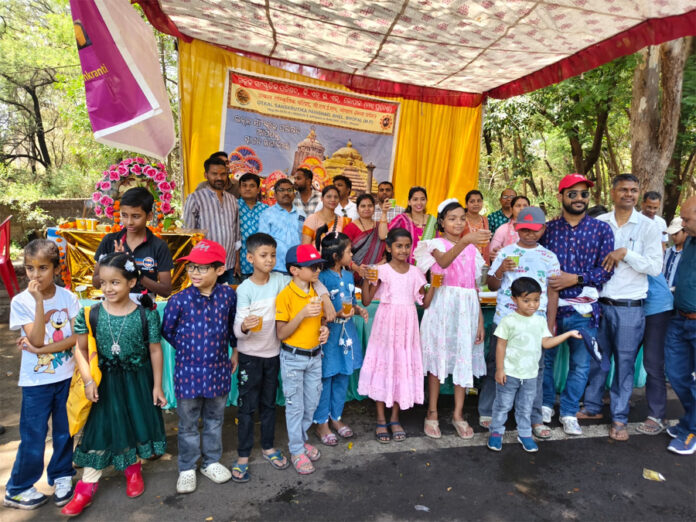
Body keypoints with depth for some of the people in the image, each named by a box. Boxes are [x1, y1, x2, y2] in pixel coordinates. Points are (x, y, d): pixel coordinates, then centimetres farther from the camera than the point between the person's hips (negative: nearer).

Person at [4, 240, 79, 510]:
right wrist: (39, 302, -25)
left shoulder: (67, 297, -6)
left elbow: (76, 337, -10)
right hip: (36, 381, -2)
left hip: (67, 376, 2)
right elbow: (37, 339, -20)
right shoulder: (21, 301, -11)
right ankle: (18, 489, 29)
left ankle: (61, 476, 35)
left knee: (65, 432, 14)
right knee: (33, 438, 8)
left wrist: (41, 350, -19)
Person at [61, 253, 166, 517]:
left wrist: (157, 386, -4)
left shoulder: (146, 315, -14)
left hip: (137, 381, 0)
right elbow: (81, 349, -4)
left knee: (136, 425, 15)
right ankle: (87, 487, 22)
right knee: (99, 430, 7)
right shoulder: (90, 314, -11)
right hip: (105, 381, 0)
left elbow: (155, 351, -7)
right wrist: (88, 381, -13)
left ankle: (133, 469, 40)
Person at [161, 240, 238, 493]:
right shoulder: (179, 300, -14)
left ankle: (211, 462, 39)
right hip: (188, 372, -1)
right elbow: (167, 331, 2)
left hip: (218, 370, 2)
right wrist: (189, 349, 4)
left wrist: (235, 352, 15)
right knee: (188, 424, 14)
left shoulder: (228, 295, -9)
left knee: (215, 420, 19)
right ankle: (187, 468, 33)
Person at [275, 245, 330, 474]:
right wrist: (302, 314, -30)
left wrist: (324, 329, -7)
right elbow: (282, 333, -18)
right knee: (295, 406, 8)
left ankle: (300, 439, 40)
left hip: (314, 356, 6)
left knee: (312, 403, 17)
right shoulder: (285, 296, -18)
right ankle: (297, 451, 25)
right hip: (293, 358, -6)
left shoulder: (317, 293, 2)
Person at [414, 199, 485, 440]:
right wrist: (464, 241, -40)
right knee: (439, 357, 1)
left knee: (465, 359, 6)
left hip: (467, 308, 4)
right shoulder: (436, 243, 1)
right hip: (443, 305, -4)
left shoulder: (471, 249, 14)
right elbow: (444, 261, -25)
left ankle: (458, 414, 20)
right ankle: (432, 413, 15)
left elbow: (475, 286, 12)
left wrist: (480, 320, 7)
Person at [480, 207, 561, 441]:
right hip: (504, 321, -1)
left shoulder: (549, 257, 7)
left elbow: (553, 292, 8)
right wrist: (500, 271, -15)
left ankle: (535, 419, 21)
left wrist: (550, 325, 4)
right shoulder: (505, 253, 3)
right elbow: (492, 285, 5)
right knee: (495, 366, 7)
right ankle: (486, 413, 21)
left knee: (535, 369, 8)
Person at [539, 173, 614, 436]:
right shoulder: (548, 228, 3)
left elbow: (606, 269, -4)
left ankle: (569, 412, 27)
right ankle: (545, 405, 32)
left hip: (583, 309, 0)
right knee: (545, 358, 10)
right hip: (549, 304, 0)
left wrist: (575, 279, -15)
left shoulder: (601, 229, 1)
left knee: (580, 364, 9)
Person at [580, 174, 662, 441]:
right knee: (595, 358, 13)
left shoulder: (647, 226, -2)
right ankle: (592, 407, 29)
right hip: (599, 303, 2)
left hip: (629, 307, -2)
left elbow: (655, 267, -8)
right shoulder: (598, 223, 4)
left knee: (625, 363, 7)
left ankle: (619, 418, 20)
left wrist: (625, 253, -18)